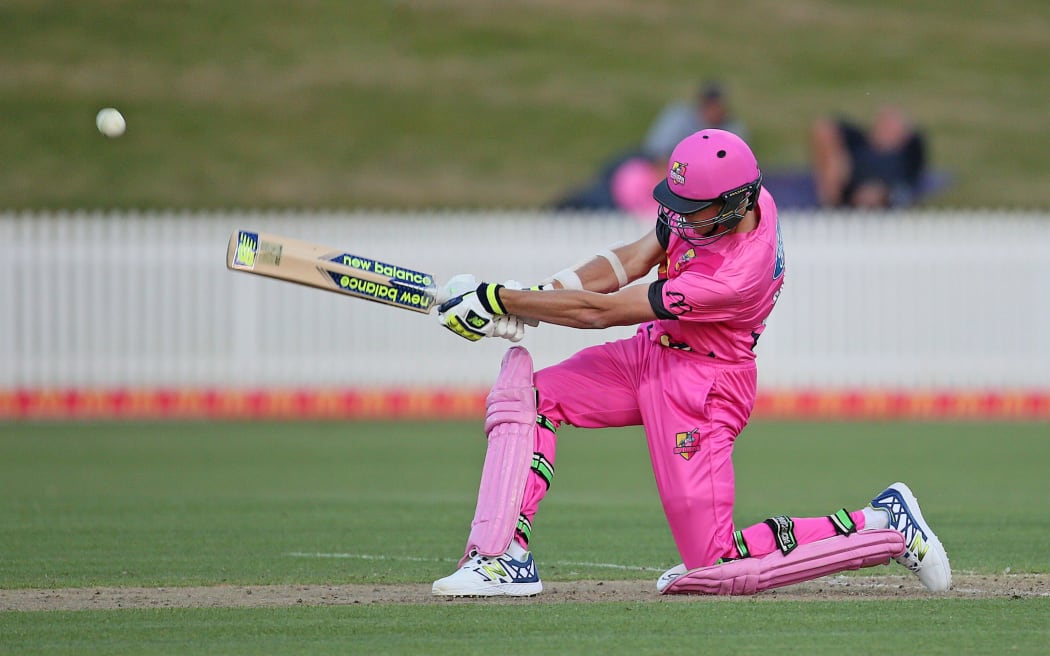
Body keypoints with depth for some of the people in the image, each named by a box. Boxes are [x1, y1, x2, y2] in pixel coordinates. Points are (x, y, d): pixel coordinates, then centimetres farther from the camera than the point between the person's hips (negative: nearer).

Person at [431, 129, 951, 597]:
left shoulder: (737, 276, -34)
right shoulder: (725, 204, -11)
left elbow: (601, 311, -30)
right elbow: (633, 259, -1)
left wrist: (497, 298, -24)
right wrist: (538, 295, -15)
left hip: (702, 385, -9)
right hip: (652, 353, 9)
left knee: (716, 566, -7)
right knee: (523, 388, -9)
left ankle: (885, 526, 4)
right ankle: (504, 559, -12)